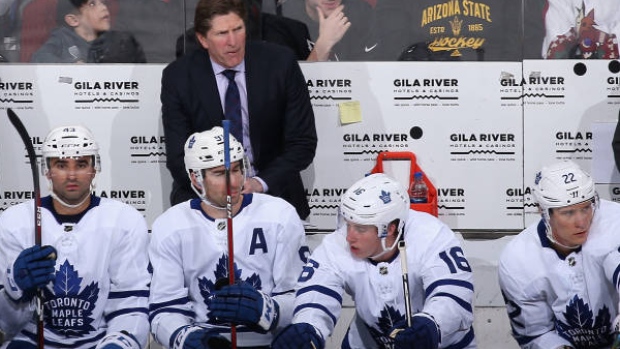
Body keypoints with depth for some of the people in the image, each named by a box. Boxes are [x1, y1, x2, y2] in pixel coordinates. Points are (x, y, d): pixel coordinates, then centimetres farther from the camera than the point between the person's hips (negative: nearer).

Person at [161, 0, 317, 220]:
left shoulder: (280, 63, -6)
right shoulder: (177, 77, -6)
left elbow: (303, 143, -3)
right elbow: (178, 159, -5)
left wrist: (261, 183, -18)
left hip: (272, 189, 0)